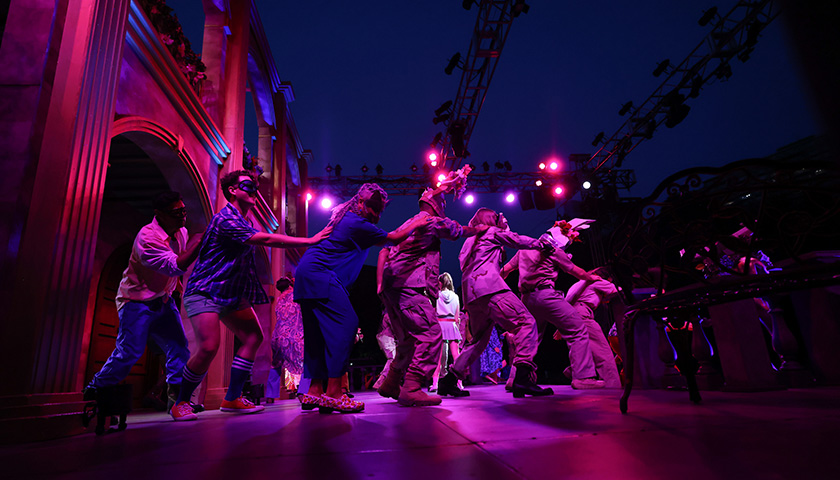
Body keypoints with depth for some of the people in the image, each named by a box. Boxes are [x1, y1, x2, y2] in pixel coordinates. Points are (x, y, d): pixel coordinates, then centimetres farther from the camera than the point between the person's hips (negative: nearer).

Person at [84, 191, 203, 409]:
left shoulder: (181, 233, 1)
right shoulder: (147, 237, -24)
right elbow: (175, 266, -34)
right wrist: (198, 243, -35)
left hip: (163, 301, 7)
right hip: (137, 302, -7)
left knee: (179, 347, -2)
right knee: (129, 352, -5)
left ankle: (176, 394, 4)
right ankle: (95, 389, 20)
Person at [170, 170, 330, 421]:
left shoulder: (244, 222, 16)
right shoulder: (226, 219, -18)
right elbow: (267, 239, -26)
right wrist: (310, 241, -26)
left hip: (232, 294, 10)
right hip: (205, 291, -10)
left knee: (253, 337, 0)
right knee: (209, 347, -20)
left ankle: (232, 399, 8)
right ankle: (180, 403, 3)